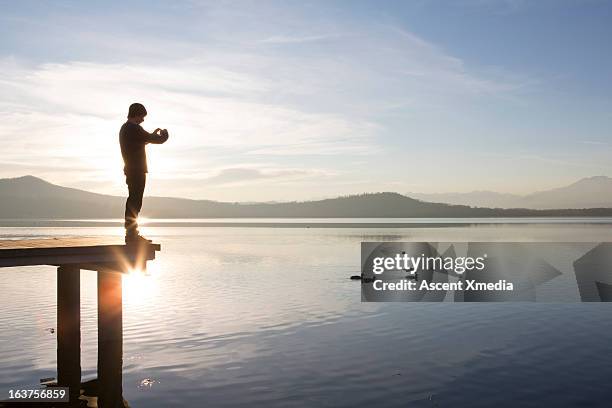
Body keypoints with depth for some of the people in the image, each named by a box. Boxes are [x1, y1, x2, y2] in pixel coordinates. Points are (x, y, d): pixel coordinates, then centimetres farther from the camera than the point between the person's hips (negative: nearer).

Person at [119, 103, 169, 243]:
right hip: (137, 170, -10)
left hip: (130, 169, 10)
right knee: (135, 202, -8)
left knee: (133, 200, 14)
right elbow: (157, 140, -12)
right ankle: (131, 234, -8)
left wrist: (154, 134, 28)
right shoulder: (135, 129, -15)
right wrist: (164, 134, 8)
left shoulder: (124, 128, 16)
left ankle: (131, 232, 21)